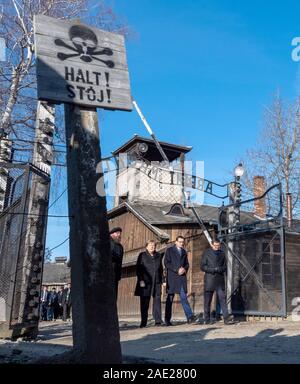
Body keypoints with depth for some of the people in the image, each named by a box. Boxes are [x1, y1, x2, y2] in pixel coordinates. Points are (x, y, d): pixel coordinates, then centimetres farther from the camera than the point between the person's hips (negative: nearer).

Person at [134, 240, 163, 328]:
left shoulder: (158, 256, 15)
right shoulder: (142, 255, 5)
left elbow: (160, 269, 18)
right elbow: (138, 269, -1)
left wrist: (161, 281, 11)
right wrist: (141, 280, -11)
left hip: (156, 282, 3)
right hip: (145, 282, -3)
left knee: (157, 300, -6)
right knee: (144, 302, 1)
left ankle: (158, 320, -5)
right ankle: (143, 322, 7)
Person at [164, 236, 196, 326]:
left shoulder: (184, 251, 18)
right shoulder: (169, 250, 2)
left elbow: (187, 264, 19)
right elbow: (166, 263, -6)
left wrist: (184, 269, -4)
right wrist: (177, 270, -15)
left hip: (182, 277, 4)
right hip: (172, 277, -4)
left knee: (184, 297, -4)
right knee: (170, 298, 1)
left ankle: (190, 316, -9)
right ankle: (167, 319, 7)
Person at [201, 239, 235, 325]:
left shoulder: (222, 253, 13)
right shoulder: (207, 253, 4)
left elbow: (225, 266, 12)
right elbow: (202, 266, -1)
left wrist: (220, 269, -10)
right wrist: (212, 269, -14)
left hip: (220, 280, 2)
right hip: (209, 279, -2)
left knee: (222, 298, -6)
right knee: (207, 300, 3)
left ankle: (226, 318, -7)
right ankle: (207, 319, 11)